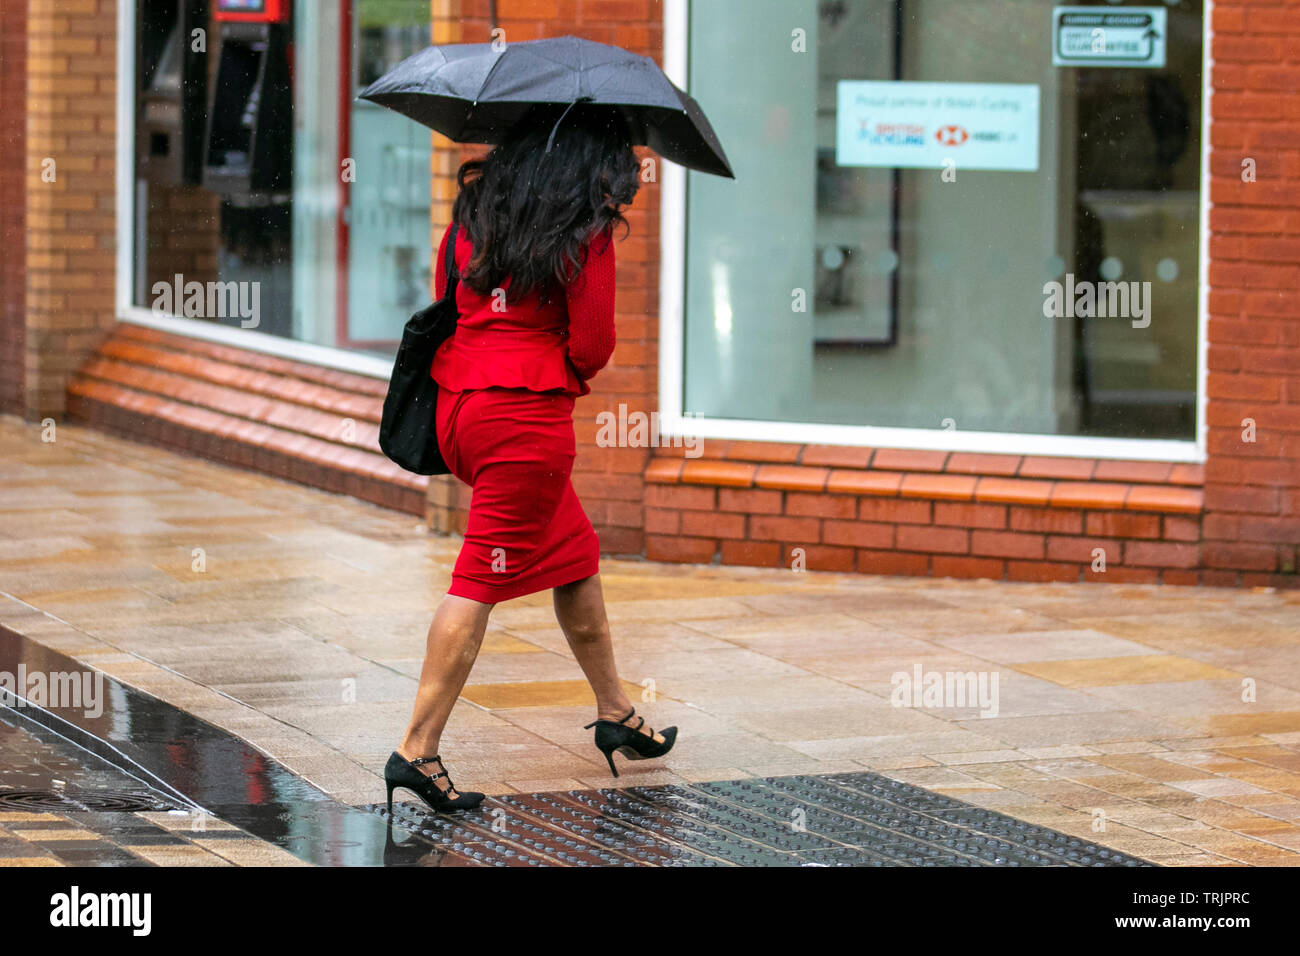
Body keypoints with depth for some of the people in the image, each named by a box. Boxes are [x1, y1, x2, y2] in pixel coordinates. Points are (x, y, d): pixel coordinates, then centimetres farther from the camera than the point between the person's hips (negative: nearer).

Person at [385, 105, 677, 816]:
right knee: (483, 577, -5)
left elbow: (444, 305, 17)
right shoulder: (586, 231, -8)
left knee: (576, 554, 22)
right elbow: (592, 347, -6)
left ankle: (614, 713, 32)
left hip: (456, 407, 8)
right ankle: (418, 750, -9)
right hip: (528, 417, -8)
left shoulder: (474, 207, 10)